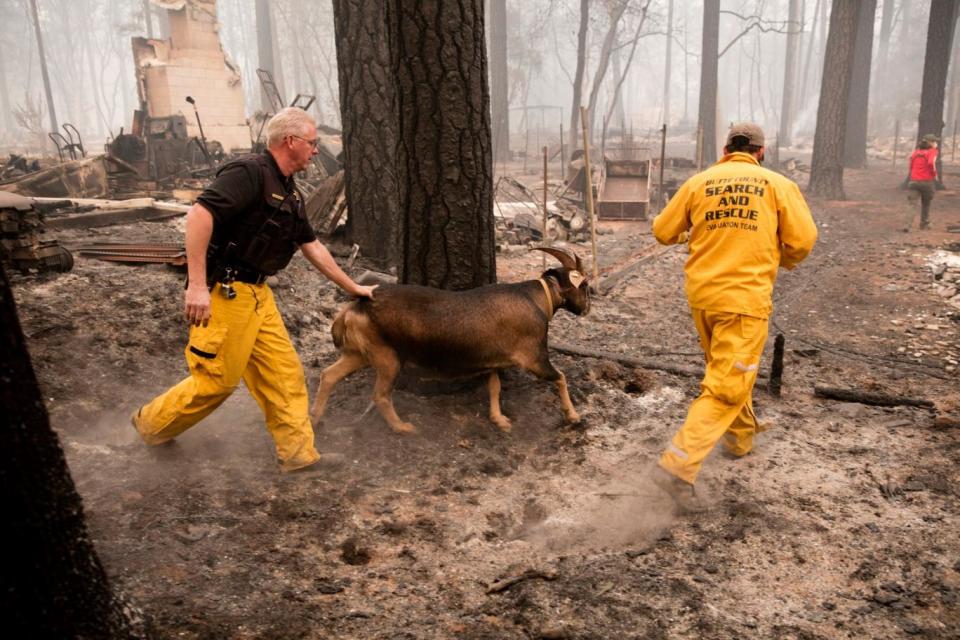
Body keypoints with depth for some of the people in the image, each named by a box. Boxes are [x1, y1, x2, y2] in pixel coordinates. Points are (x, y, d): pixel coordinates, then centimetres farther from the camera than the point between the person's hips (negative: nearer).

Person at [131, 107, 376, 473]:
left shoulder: (289, 193, 13)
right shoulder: (249, 173, -16)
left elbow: (312, 247, 21)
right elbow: (199, 215, -28)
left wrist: (352, 287, 25)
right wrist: (197, 286, -31)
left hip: (256, 292, 9)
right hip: (223, 292, -9)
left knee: (285, 373, 7)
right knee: (217, 380, 3)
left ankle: (297, 452, 16)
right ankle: (151, 423, 28)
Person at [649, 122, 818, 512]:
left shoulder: (698, 182, 5)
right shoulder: (777, 184, 0)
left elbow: (662, 232, 7)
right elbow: (803, 241, -3)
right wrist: (782, 259, 18)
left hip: (701, 294, 4)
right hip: (746, 297, -4)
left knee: (725, 369, 25)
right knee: (726, 387, -2)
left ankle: (741, 437, 44)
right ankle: (678, 465, -13)